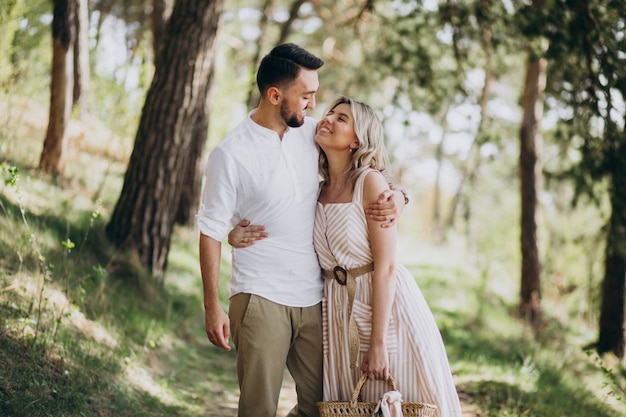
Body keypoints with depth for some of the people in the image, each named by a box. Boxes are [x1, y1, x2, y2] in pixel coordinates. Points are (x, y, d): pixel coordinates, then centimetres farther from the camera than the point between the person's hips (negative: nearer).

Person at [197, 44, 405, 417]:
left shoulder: (313, 132, 5)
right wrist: (212, 307, -7)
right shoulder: (231, 154, -8)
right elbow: (211, 232, -5)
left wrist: (396, 197, -5)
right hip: (261, 299, -5)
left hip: (313, 299, 5)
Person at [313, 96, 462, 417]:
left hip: (388, 305, -6)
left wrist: (378, 342, -21)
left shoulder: (371, 182, -12)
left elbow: (385, 267, -17)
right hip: (339, 312, 6)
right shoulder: (319, 190, 7)